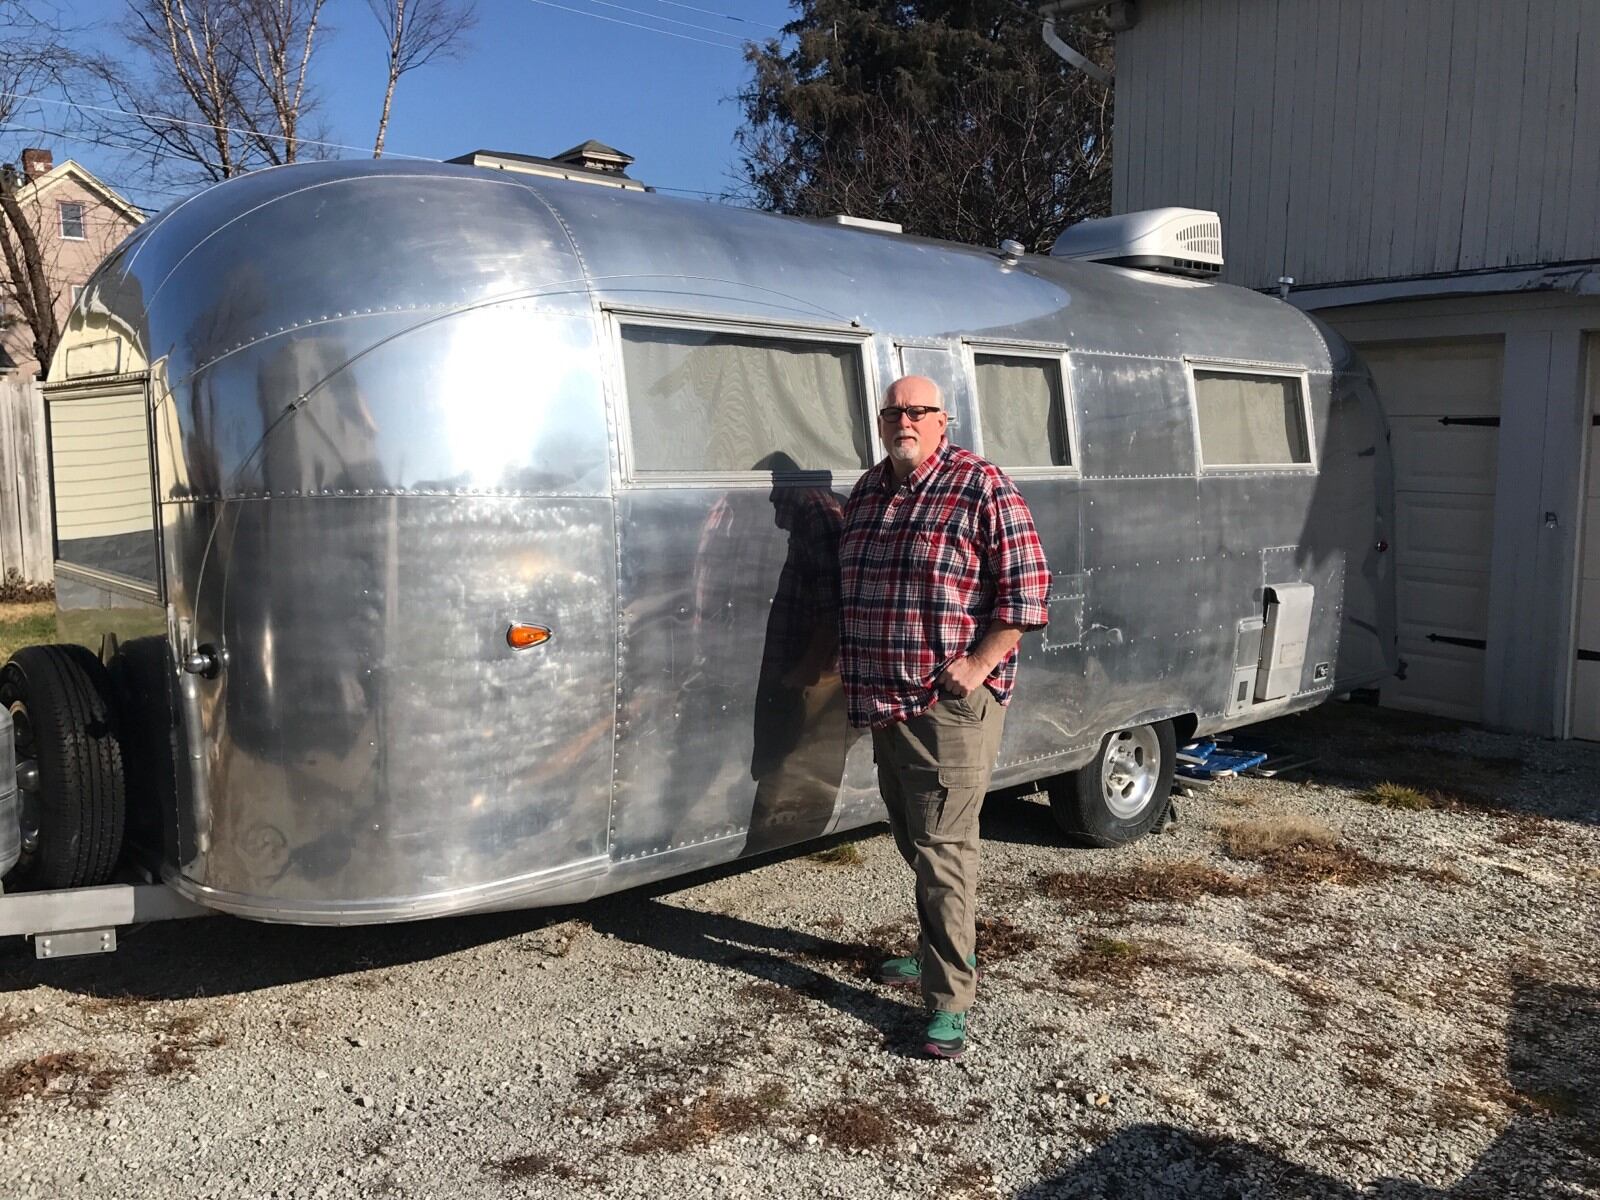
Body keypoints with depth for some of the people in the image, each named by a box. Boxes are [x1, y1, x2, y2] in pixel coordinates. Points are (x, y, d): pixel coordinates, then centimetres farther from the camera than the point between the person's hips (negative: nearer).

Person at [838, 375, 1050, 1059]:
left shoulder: (979, 484, -8)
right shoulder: (868, 490, 13)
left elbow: (1027, 584, -11)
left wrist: (979, 663, -18)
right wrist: (848, 663, 15)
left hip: (952, 702, -7)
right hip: (883, 701, 8)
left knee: (942, 846, -7)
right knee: (913, 839, 18)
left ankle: (949, 1000, 1)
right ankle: (942, 950, 36)